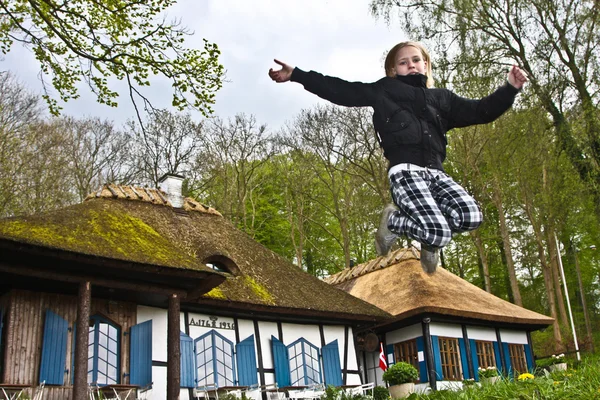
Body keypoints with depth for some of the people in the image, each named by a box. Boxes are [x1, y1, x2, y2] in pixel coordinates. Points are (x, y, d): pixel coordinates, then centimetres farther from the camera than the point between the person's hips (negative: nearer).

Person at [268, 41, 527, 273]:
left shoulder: (441, 98, 27)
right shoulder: (384, 91, 15)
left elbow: (480, 111, 26)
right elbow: (340, 90, 11)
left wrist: (510, 89, 13)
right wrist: (296, 75, 5)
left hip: (435, 172, 5)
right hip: (404, 170, -5)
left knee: (471, 217, -21)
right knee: (440, 234, -22)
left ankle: (429, 242, 11)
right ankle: (393, 221, 10)